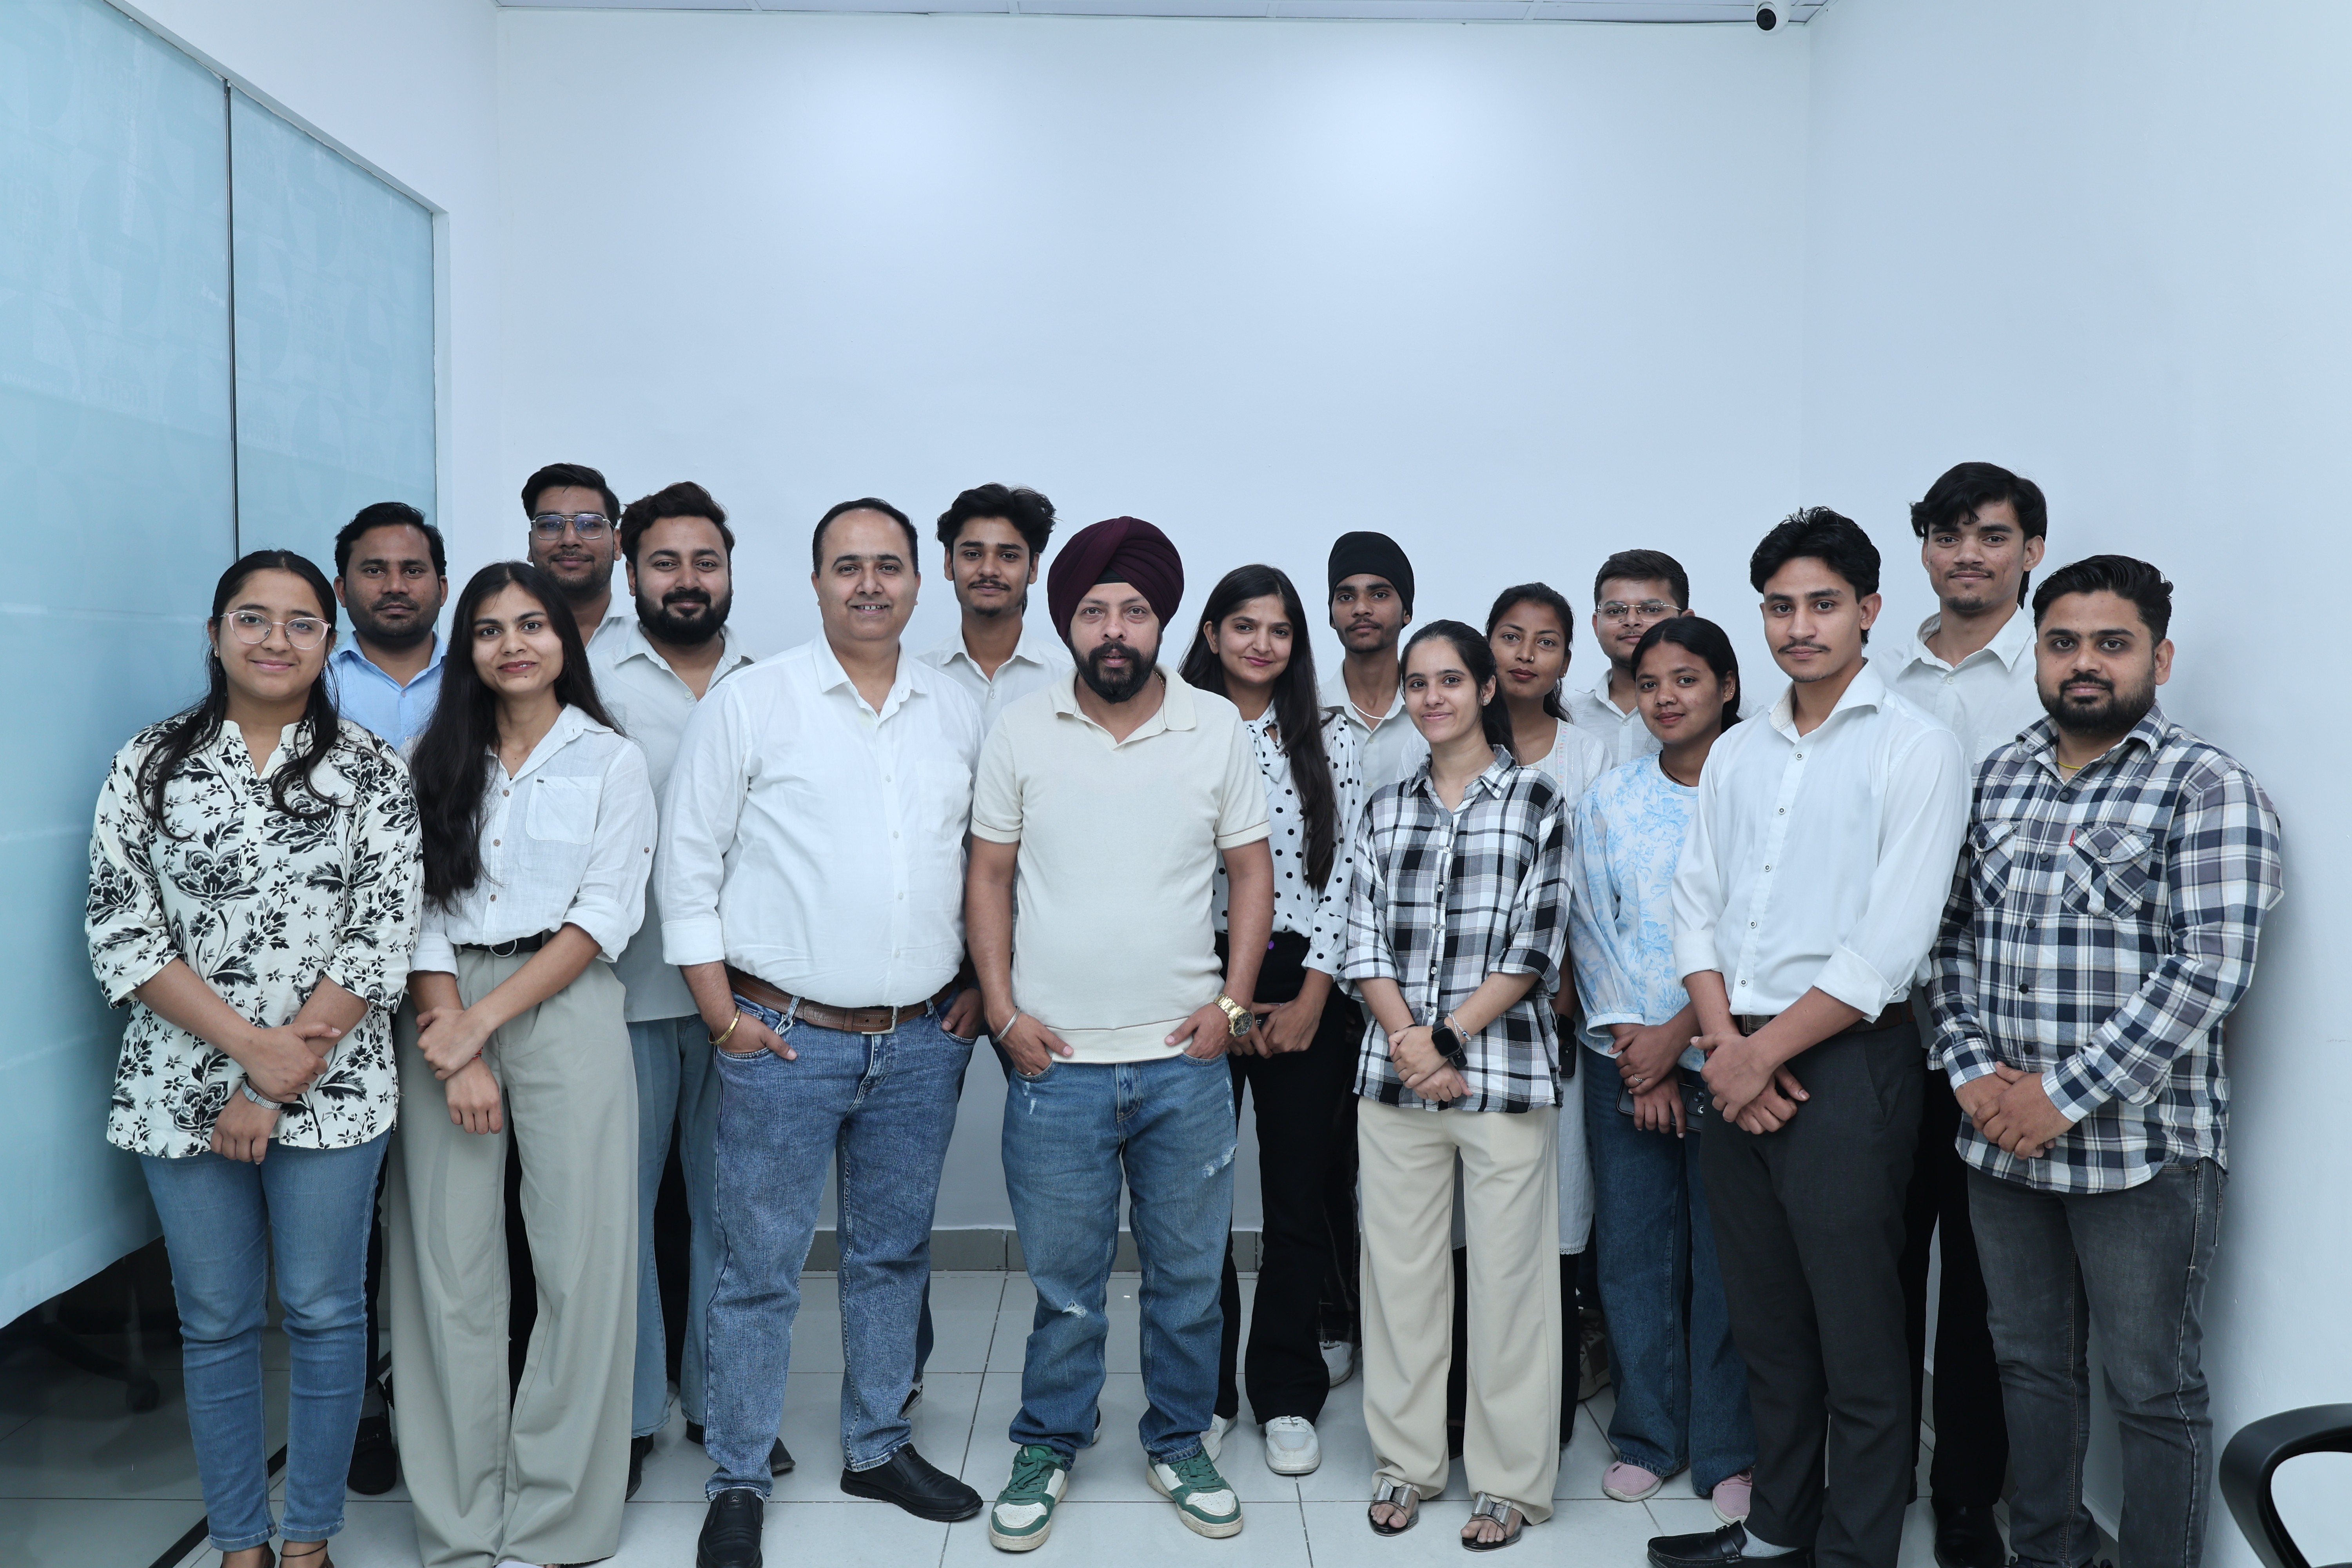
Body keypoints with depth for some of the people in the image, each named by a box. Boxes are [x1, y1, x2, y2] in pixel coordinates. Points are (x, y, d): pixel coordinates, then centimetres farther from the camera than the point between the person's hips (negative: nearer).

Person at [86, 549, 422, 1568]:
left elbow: (383, 940, -7)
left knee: (324, 1312, 7)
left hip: (331, 1090, -1)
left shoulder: (371, 772, -1)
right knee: (216, 1322, 11)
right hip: (184, 1089, 1)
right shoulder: (150, 765, 3)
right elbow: (121, 933, -4)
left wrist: (279, 1085, -12)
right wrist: (248, 1044, -15)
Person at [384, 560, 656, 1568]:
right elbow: (420, 909, 3)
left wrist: (485, 1019, -11)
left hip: (564, 1009, -2)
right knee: (448, 1264, 3)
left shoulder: (611, 761, 4)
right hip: (443, 1015, 2)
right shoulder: (434, 760, 11)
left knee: (582, 1260, -3)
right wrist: (456, 1052, -8)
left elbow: (605, 918, -4)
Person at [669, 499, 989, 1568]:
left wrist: (980, 990, 8)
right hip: (784, 1037, -4)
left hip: (923, 1041, 4)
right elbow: (689, 860, -4)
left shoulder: (957, 713, 8)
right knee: (761, 1269, 4)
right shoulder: (751, 701, -5)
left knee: (894, 1252, 16)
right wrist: (721, 1013, -8)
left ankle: (877, 1445, 33)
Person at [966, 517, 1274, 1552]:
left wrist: (1232, 1002, -3)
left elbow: (1252, 869, 5)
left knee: (1189, 1273, 12)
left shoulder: (1217, 727, 1)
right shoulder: (1020, 732, 1)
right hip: (1055, 1060, -1)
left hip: (1185, 1058, 1)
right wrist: (1003, 1009, -4)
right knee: (1063, 1282, 10)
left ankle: (1177, 1443, 32)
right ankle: (1047, 1449, 30)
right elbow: (988, 876, 4)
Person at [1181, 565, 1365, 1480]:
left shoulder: (1332, 742, 7)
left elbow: (1347, 874, 3)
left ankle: (1287, 1396, 20)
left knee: (1297, 1191, 6)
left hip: (1305, 990, 1)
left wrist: (1313, 996, -5)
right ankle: (1204, 1393, 19)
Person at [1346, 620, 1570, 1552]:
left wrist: (1445, 1037, -12)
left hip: (1505, 1074, -3)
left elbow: (1534, 952, -5)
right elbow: (1363, 945, 5)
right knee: (1400, 1271, 9)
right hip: (1395, 1079, 3)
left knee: (1509, 1276, 3)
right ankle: (1404, 1462, 25)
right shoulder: (1383, 811, 11)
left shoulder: (1538, 804, 1)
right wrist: (1407, 1044, -9)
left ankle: (1509, 1483, 18)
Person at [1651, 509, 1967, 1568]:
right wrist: (1725, 1046, -5)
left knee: (1857, 1339, 4)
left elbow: (1889, 948, -15)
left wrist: (1763, 1051, -13)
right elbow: (1696, 906, 9)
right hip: (1739, 1065, 6)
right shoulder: (1736, 752, 12)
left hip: (1848, 1060, -6)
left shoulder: (1915, 749, -8)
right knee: (1764, 1319, 17)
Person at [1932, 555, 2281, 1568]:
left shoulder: (2207, 788, -9)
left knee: (2154, 1392, 7)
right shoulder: (1997, 779, 8)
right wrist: (1971, 1070, -3)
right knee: (2031, 1365, 18)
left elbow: (2208, 969, -17)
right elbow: (1957, 935, 11)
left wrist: (2066, 1096, -18)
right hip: (2003, 1140, 6)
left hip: (2143, 1144, -5)